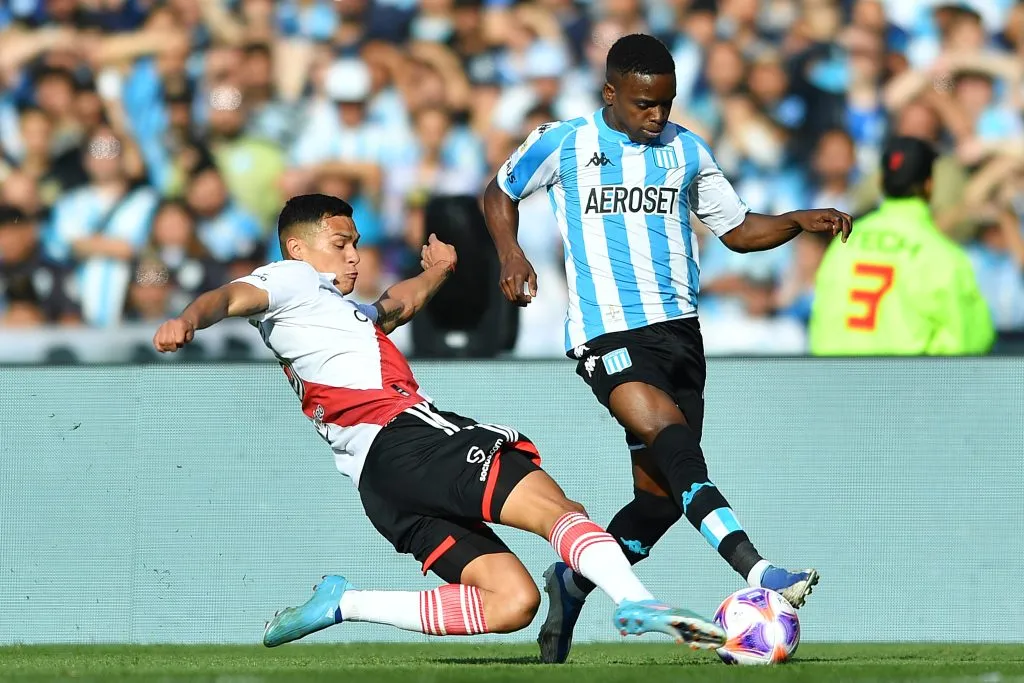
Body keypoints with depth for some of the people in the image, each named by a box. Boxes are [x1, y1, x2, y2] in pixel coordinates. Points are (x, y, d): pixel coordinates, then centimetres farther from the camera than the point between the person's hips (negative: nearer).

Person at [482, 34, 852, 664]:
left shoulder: (686, 151, 13)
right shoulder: (563, 145, 3)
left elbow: (737, 229, 21)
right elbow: (500, 193, 18)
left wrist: (800, 222, 3)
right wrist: (510, 255, 1)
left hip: (679, 329, 5)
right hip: (606, 333, -5)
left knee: (663, 491, 4)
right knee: (669, 433, -29)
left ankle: (573, 583, 28)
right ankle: (757, 572, -42)